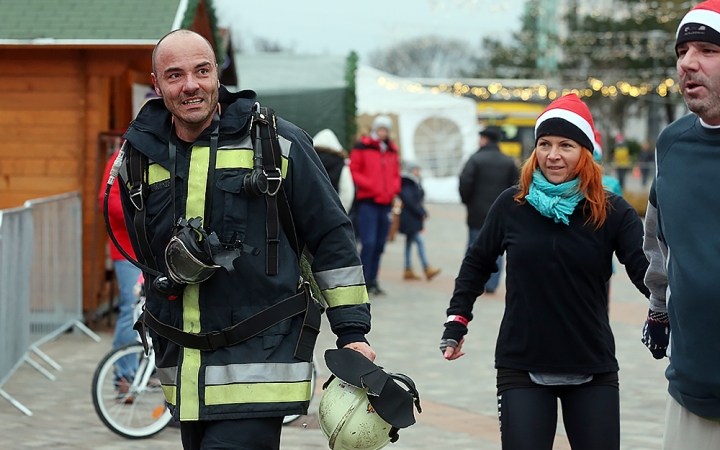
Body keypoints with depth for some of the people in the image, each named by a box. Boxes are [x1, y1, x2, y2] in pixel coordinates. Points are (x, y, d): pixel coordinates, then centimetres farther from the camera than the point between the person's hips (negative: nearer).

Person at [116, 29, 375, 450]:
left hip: (259, 363, -5)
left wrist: (352, 331, -1)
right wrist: (177, 265, 5)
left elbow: (332, 236, 1)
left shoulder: (276, 143, -4)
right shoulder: (140, 158, 6)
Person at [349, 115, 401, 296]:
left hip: (386, 202, 6)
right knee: (368, 242, -13)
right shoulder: (362, 147, -1)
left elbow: (396, 174, 21)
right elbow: (353, 171, -5)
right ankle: (363, 280, -7)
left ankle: (372, 280, 16)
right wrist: (370, 185, -16)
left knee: (379, 245, 8)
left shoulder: (391, 150, 16)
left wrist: (393, 188, 1)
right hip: (368, 201, -5)